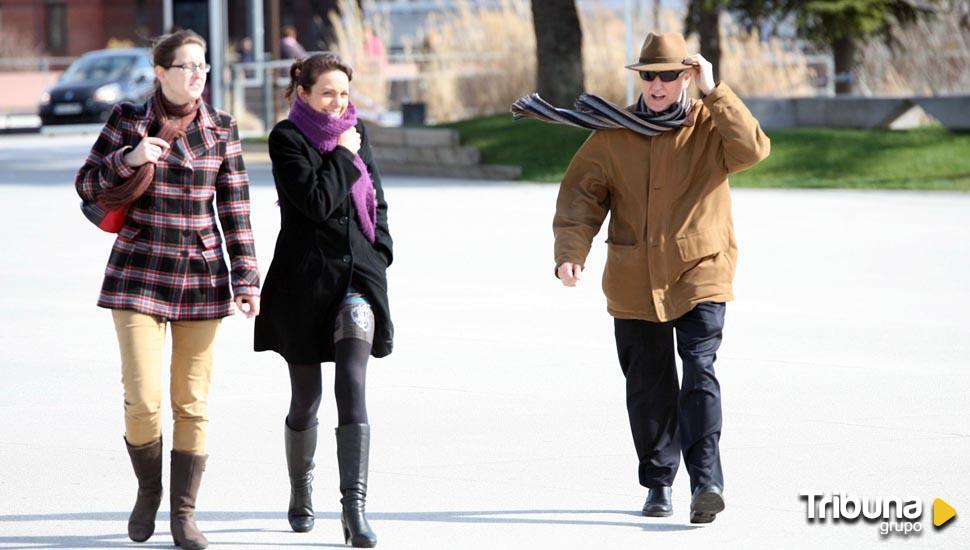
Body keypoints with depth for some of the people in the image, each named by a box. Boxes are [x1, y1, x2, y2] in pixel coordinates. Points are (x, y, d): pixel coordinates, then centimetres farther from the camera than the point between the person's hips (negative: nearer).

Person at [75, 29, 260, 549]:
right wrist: (129, 159, -14)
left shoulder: (221, 128, 3)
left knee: (192, 404, 2)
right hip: (139, 275, -1)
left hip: (201, 275, 2)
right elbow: (87, 184, 5)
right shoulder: (127, 120, 0)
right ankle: (148, 489, 17)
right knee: (143, 400, -10)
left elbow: (235, 208, 5)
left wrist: (246, 278, 0)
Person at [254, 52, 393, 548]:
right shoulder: (287, 139, -4)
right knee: (305, 398, 8)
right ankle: (300, 496, 30)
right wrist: (343, 155, -9)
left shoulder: (357, 133, 11)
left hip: (357, 276, 3)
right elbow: (317, 202, -17)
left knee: (352, 387, -13)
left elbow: (376, 202, 20)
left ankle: (354, 507, -19)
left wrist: (379, 255, 7)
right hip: (304, 280, -3)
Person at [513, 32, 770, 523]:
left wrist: (714, 93, -21)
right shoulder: (613, 134, 4)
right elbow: (581, 192, 0)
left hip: (700, 275, -3)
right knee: (648, 387, 9)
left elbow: (752, 149, -21)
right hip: (635, 282, 3)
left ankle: (706, 480, -23)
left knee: (699, 373, -17)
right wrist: (570, 251, -15)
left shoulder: (711, 126, -1)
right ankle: (658, 483, 22)